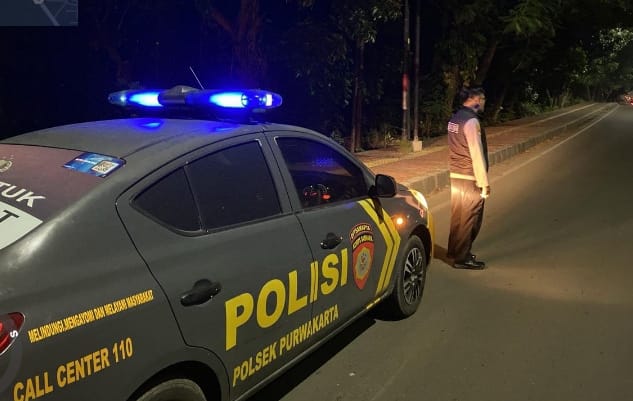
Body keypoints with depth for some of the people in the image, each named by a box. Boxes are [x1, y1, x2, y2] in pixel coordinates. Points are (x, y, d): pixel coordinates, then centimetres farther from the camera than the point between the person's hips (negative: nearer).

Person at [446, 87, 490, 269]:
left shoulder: (455, 118, 9)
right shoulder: (471, 121, -17)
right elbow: (477, 154, -19)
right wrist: (484, 183, -14)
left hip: (455, 175, 9)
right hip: (469, 179, -8)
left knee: (457, 215, 18)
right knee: (469, 219, 1)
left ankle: (455, 251, 30)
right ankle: (462, 258, 9)